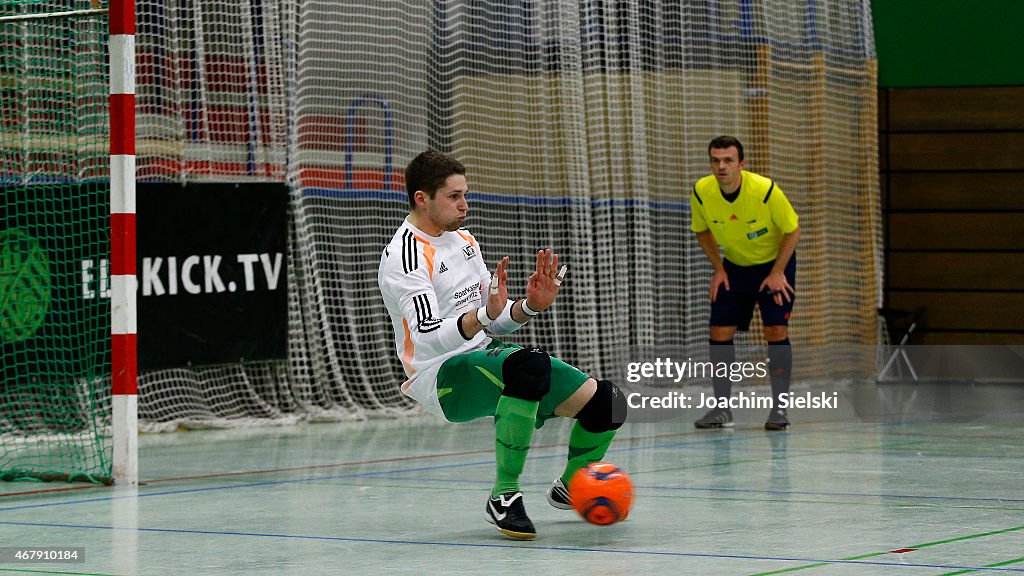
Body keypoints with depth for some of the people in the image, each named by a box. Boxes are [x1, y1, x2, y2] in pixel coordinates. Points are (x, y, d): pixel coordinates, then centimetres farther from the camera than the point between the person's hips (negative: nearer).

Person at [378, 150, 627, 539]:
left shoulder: (464, 240, 14)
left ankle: (568, 488, 26)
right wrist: (483, 315, -42)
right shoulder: (405, 256, -14)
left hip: (487, 359, 9)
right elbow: (427, 342, -27)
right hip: (442, 377, -9)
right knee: (530, 365, -40)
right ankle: (504, 496, -27)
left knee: (606, 402, -3)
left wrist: (531, 306, -3)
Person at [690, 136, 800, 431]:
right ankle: (722, 408, 5)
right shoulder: (701, 192, -19)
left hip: (774, 264, -3)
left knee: (776, 331, -14)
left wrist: (777, 273, -16)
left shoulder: (765, 190, -28)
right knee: (719, 333, -4)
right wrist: (718, 269, -5)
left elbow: (792, 230, -14)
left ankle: (779, 407, -4)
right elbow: (702, 231, 2)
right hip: (734, 266, 3)